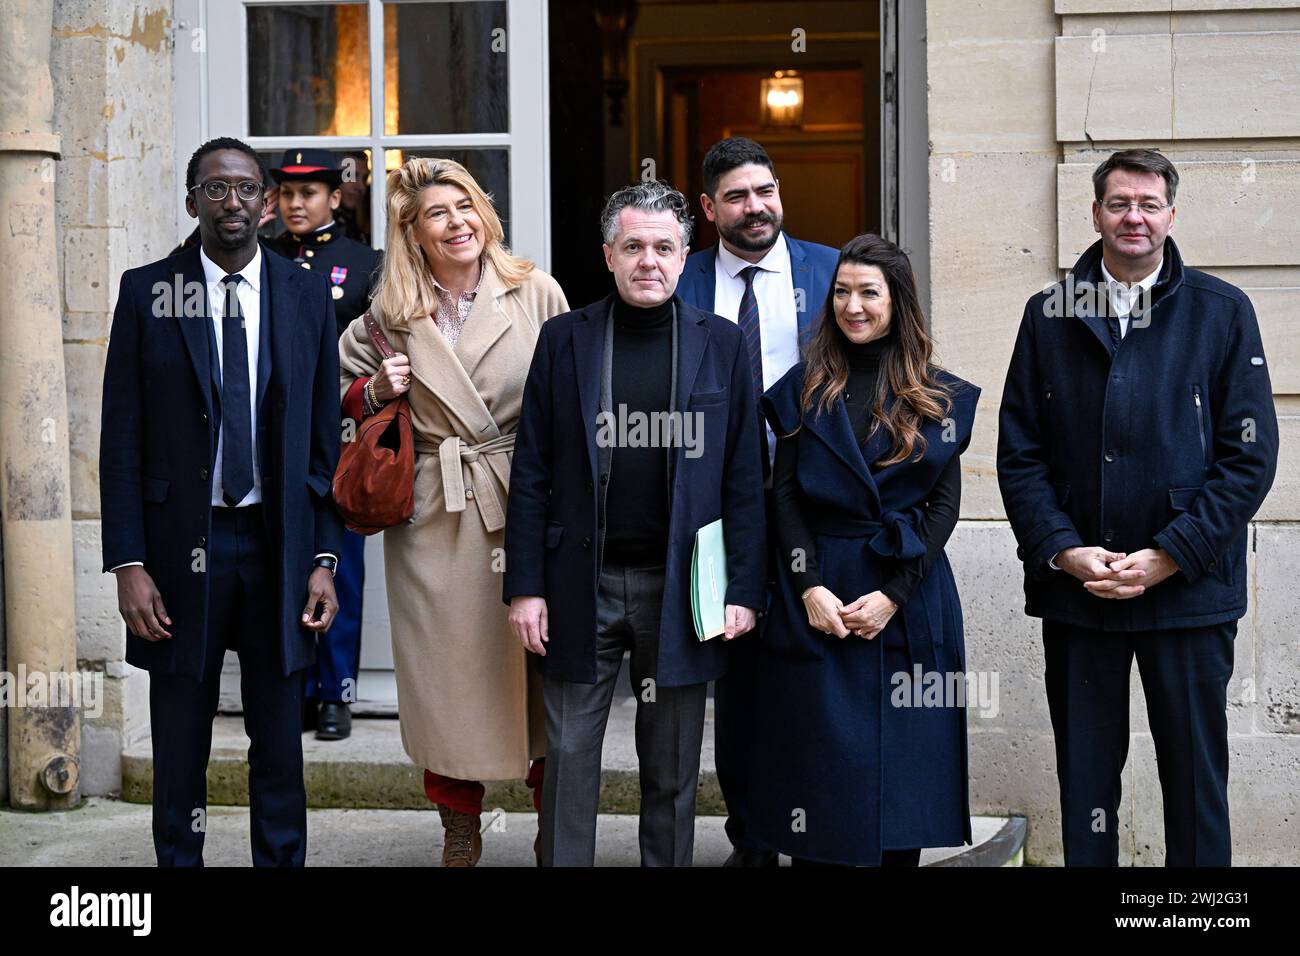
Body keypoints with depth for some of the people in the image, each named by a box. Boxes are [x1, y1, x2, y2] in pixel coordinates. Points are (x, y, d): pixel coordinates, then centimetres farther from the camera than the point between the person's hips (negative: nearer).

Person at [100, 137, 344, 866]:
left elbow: (324, 439, 5)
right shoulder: (146, 292, 0)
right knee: (179, 750, 7)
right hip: (183, 544, -1)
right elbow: (122, 440, -1)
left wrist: (324, 558, -1)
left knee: (280, 747, 9)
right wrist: (128, 564, -8)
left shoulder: (307, 295, 4)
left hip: (279, 545, 1)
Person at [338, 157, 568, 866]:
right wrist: (376, 391, -5)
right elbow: (343, 398, 17)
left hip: (527, 507, -1)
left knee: (542, 671, 1)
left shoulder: (535, 293, 0)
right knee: (448, 674, 6)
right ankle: (459, 836, 20)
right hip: (435, 516, 1)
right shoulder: (389, 315, 4)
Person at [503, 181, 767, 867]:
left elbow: (743, 481, 4)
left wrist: (743, 591, -2)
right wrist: (525, 586, -3)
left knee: (673, 771, 7)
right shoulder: (565, 340, 4)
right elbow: (531, 474, 3)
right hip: (581, 585, 0)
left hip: (680, 588, 0)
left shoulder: (722, 345, 5)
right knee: (569, 759, 4)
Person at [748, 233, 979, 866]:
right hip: (816, 593, 0)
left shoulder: (938, 396, 5)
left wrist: (893, 594, -10)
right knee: (818, 763, 1)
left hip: (909, 597, 0)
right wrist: (809, 587, -10)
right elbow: (784, 495, 2)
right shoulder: (804, 389, 7)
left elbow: (945, 502, 0)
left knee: (901, 765, 3)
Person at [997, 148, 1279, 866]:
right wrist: (1063, 551, -9)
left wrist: (1168, 556, -12)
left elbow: (1250, 455, -3)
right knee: (1084, 778, 9)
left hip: (1188, 590, -1)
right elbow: (1019, 453, 5)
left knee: (1195, 779, 6)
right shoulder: (1049, 315, 8)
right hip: (1073, 589, 2)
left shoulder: (1221, 313, 1)